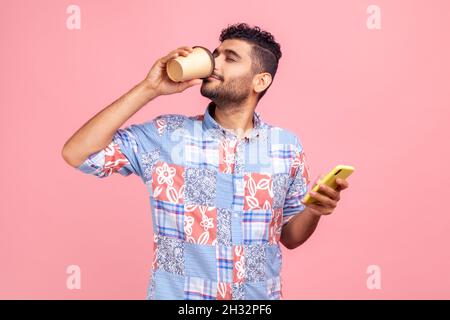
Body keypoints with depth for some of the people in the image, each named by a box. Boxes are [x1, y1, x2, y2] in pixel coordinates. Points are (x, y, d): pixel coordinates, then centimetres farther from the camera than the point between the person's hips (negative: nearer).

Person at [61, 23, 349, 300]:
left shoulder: (286, 146, -4)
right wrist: (149, 89, -17)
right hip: (176, 295, -1)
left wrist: (314, 209, -18)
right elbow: (76, 154, -15)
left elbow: (290, 236, 4)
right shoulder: (166, 134, -8)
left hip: (260, 295, 1)